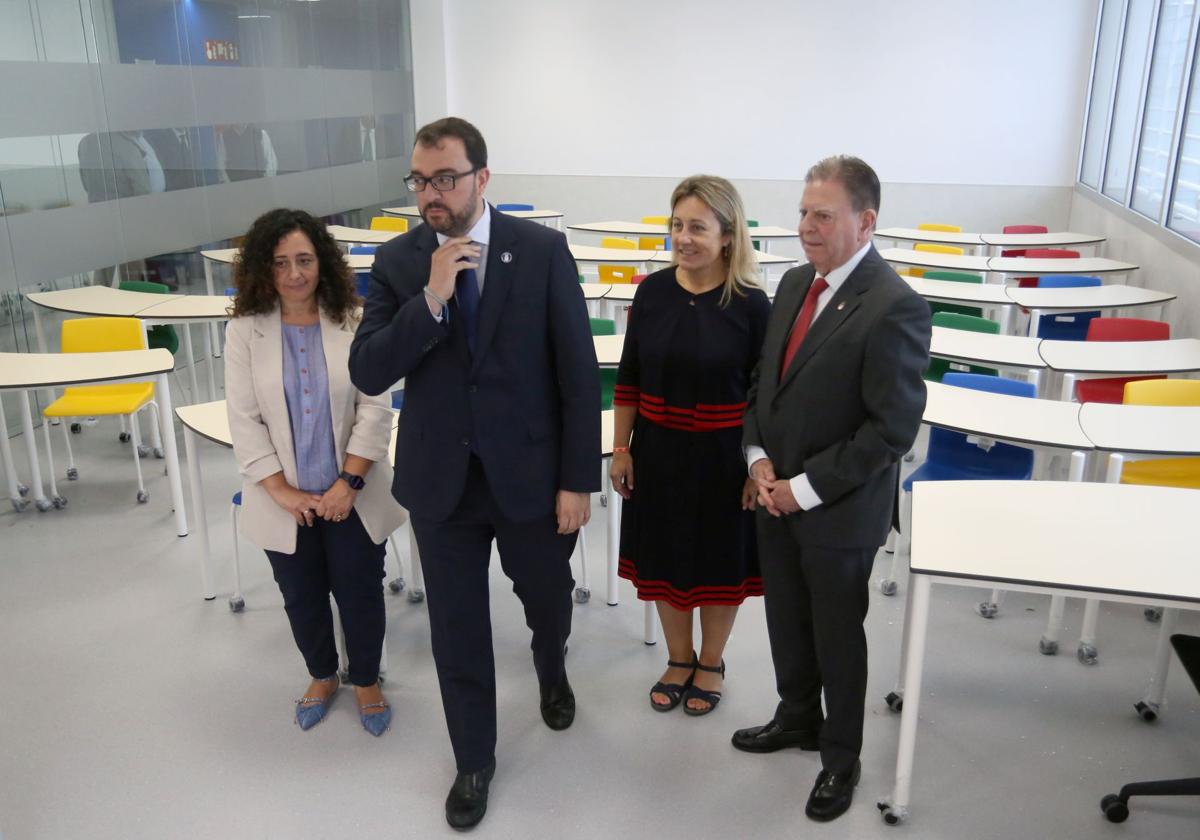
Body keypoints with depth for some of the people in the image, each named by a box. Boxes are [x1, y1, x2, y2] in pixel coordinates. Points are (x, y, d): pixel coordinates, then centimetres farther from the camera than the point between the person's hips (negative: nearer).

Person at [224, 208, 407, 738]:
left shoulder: (351, 323, -8)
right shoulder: (245, 331, -5)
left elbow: (374, 409, -9)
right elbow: (245, 422, -7)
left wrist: (349, 482, -15)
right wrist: (283, 492, -12)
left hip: (352, 495, -1)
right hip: (286, 501, 1)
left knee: (360, 593, 10)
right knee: (302, 598, 17)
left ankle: (366, 681, 35)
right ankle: (322, 675, 43)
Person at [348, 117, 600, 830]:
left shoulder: (543, 250, -9)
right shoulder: (397, 262, -3)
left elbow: (579, 371, -8)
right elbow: (368, 373, -10)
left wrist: (578, 478, -8)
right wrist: (430, 299, -22)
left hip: (531, 472, -1)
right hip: (441, 478, 1)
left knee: (547, 597, 20)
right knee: (457, 630, 12)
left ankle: (551, 672, 56)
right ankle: (474, 761, 35)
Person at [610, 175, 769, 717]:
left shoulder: (750, 304, -13)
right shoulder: (652, 291, -4)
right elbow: (628, 380, 2)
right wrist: (620, 449, 2)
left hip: (722, 457, -3)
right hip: (658, 452, 3)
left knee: (718, 560, 14)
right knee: (664, 557, 16)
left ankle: (711, 664, 38)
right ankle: (678, 660, 39)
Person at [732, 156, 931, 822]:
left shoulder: (894, 308, -21)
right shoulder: (795, 283, 2)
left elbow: (892, 428, -21)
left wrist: (805, 488, -18)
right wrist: (759, 457, -4)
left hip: (840, 510, -6)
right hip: (776, 495, 7)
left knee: (837, 635, 13)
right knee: (786, 620, 22)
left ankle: (840, 756, 36)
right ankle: (797, 719, 47)